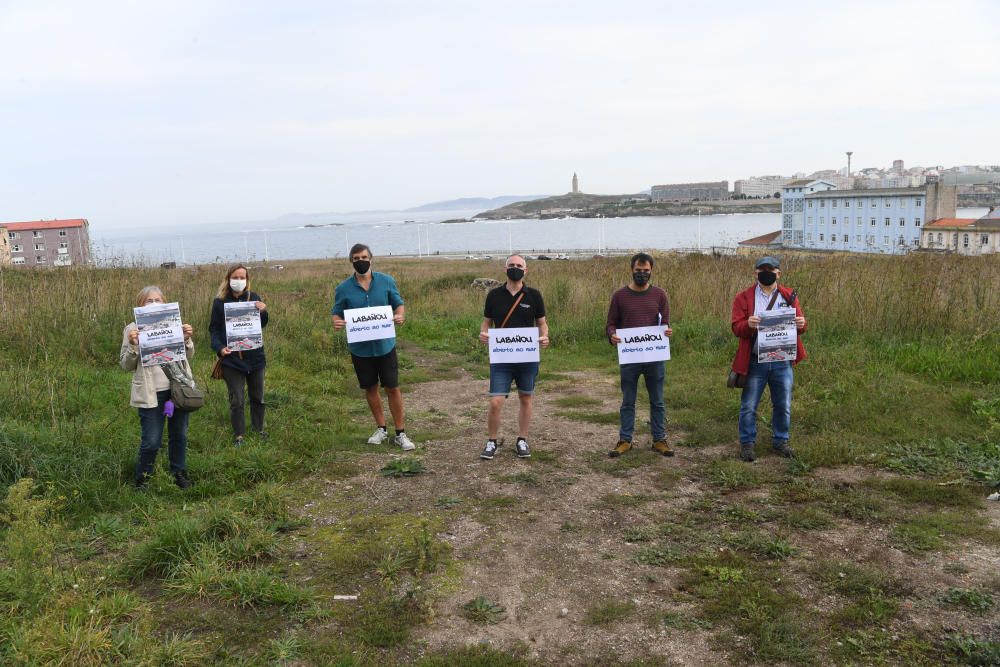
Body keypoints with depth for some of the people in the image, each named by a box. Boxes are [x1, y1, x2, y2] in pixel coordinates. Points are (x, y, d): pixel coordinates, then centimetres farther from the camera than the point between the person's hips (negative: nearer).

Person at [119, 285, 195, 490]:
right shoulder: (133, 329, 0)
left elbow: (188, 355, 13)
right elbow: (126, 365, 1)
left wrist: (187, 340, -6)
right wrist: (133, 346, -16)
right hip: (151, 394, -3)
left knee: (179, 436, 13)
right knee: (151, 441, -1)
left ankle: (179, 473, 31)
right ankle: (142, 478, 21)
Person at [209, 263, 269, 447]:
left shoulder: (253, 298, 2)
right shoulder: (219, 302, -1)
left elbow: (262, 325, -1)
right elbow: (214, 329, 0)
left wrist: (263, 312, -22)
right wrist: (219, 347, -16)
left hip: (254, 356, 2)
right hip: (231, 358, -2)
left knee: (257, 396, 14)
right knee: (237, 400, 2)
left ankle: (258, 429, 31)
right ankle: (238, 435, 15)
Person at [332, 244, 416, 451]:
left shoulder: (386, 281, -3)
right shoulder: (344, 288, -3)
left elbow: (399, 304, 5)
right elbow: (337, 313, 3)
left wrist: (400, 315, -17)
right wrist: (337, 322, -20)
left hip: (385, 345, -1)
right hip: (360, 348, 1)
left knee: (392, 388, 2)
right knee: (371, 388, 14)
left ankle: (400, 433, 14)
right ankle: (381, 429, 31)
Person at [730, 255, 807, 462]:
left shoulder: (789, 296, 7)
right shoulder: (744, 297, 0)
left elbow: (799, 323, 8)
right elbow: (736, 327, -6)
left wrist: (801, 324, -16)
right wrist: (748, 324, -28)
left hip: (782, 362, 2)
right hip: (755, 362, -2)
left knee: (783, 406, 12)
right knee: (749, 406, 4)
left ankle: (780, 441, 29)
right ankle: (747, 443, 18)